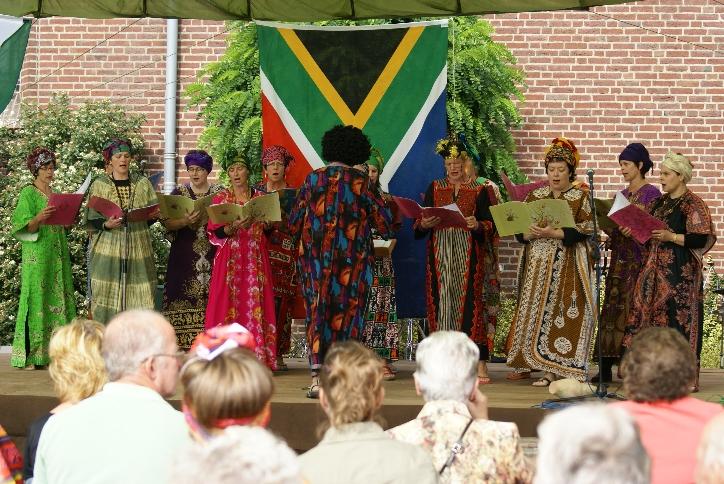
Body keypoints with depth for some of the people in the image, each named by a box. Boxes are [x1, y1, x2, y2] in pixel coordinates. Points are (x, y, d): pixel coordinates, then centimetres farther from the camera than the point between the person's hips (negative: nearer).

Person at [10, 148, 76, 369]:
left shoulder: (55, 194, 16)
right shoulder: (28, 193, -5)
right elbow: (25, 228, -12)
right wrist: (39, 217, -30)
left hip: (57, 255, 7)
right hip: (37, 256, -7)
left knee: (57, 299, 5)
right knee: (35, 300, -8)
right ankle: (28, 355, -6)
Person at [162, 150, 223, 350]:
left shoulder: (219, 192, 8)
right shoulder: (179, 193, 8)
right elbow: (167, 223, 0)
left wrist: (209, 218, -13)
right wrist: (186, 221, -18)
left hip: (213, 254, 0)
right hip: (185, 256, 0)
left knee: (211, 297, -8)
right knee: (184, 300, -6)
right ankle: (184, 348, -5)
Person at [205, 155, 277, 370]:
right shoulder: (221, 198, 7)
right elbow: (214, 233, -1)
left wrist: (258, 220, -8)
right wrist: (235, 226, -18)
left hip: (255, 258, 1)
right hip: (229, 259, -1)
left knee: (254, 302, -4)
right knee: (229, 302, -7)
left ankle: (256, 357, -3)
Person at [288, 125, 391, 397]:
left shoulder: (312, 179, 3)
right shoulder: (359, 182, -3)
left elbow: (294, 224, 7)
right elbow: (383, 222, 0)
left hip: (314, 259, 2)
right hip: (352, 260, -2)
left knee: (317, 311, 6)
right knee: (346, 313, 5)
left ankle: (317, 376, -3)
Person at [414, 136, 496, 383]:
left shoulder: (479, 191, 7)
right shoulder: (434, 188, 13)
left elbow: (490, 226, 2)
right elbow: (419, 225, 9)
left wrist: (477, 225, -19)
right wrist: (425, 224, -13)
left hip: (468, 255, -2)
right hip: (440, 254, 2)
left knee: (470, 302, -9)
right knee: (442, 301, -3)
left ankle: (480, 364, -9)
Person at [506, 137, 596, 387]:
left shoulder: (581, 196, 1)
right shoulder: (536, 195, 13)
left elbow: (586, 228, -10)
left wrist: (554, 233, -21)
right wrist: (531, 234, -13)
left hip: (566, 263, -4)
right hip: (537, 261, 4)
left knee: (557, 310, -8)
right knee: (532, 308, 3)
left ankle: (552, 368, -7)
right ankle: (527, 362, 8)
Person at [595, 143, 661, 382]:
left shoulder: (652, 193, -4)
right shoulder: (622, 195, 17)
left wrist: (634, 230, -23)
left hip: (640, 259, -7)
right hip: (619, 258, 7)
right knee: (612, 307, 3)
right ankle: (606, 368, 3)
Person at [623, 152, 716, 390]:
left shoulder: (693, 204, -8)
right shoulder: (661, 202, 16)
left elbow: (701, 239, -14)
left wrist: (672, 237, -21)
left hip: (680, 271, -8)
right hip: (656, 267, 8)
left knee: (678, 317, -7)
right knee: (649, 314, 4)